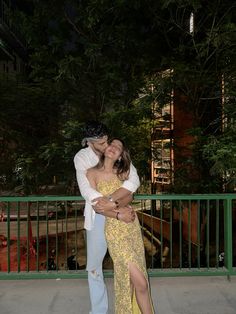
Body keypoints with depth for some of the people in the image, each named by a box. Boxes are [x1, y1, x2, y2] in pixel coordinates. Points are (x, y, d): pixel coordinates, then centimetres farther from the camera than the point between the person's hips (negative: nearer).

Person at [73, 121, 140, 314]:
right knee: (94, 267, 8)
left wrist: (110, 201, -31)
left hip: (123, 213, 1)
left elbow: (134, 180, -19)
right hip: (98, 216, -1)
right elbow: (89, 193, -22)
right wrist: (118, 211, -28)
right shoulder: (82, 158, -11)